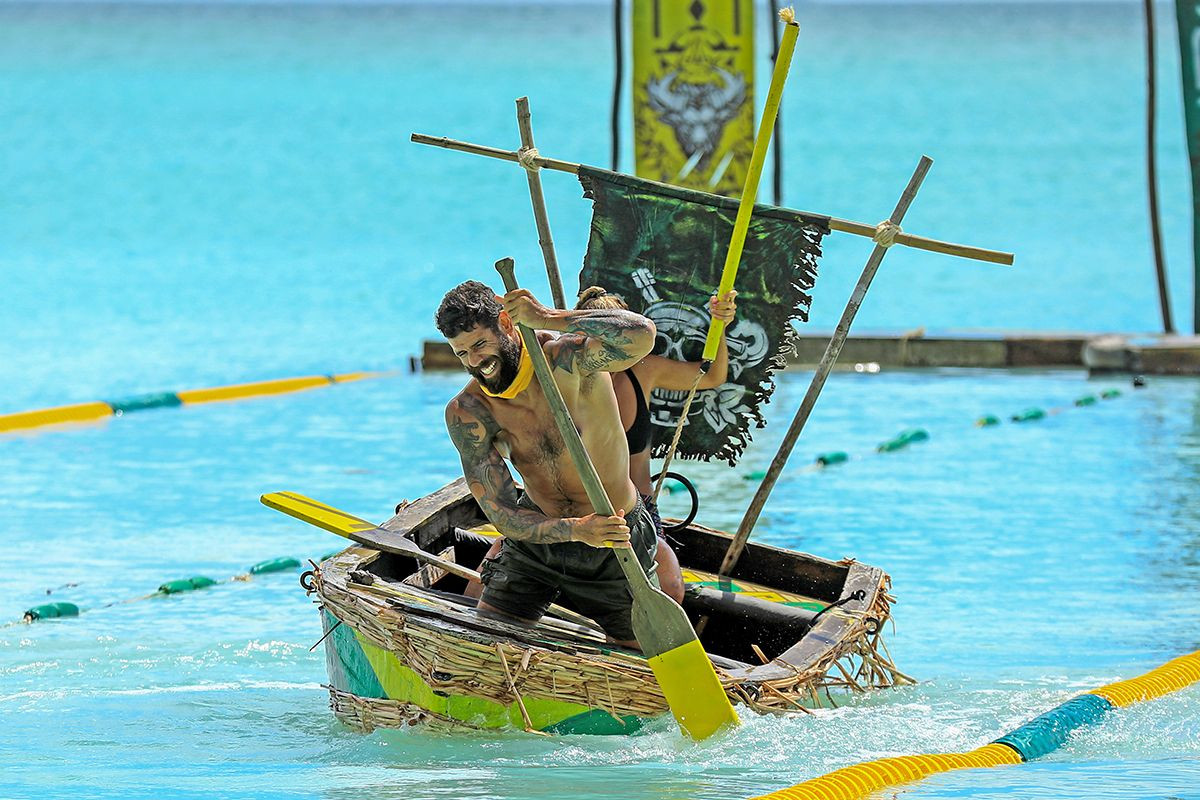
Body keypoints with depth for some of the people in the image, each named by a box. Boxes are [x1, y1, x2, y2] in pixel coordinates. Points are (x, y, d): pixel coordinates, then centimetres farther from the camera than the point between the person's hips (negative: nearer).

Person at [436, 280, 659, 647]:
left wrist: (544, 317, -42)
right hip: (538, 532, 3)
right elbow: (501, 514, -19)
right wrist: (576, 530, -37)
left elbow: (640, 335, -49)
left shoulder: (566, 358, -26)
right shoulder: (466, 413, -16)